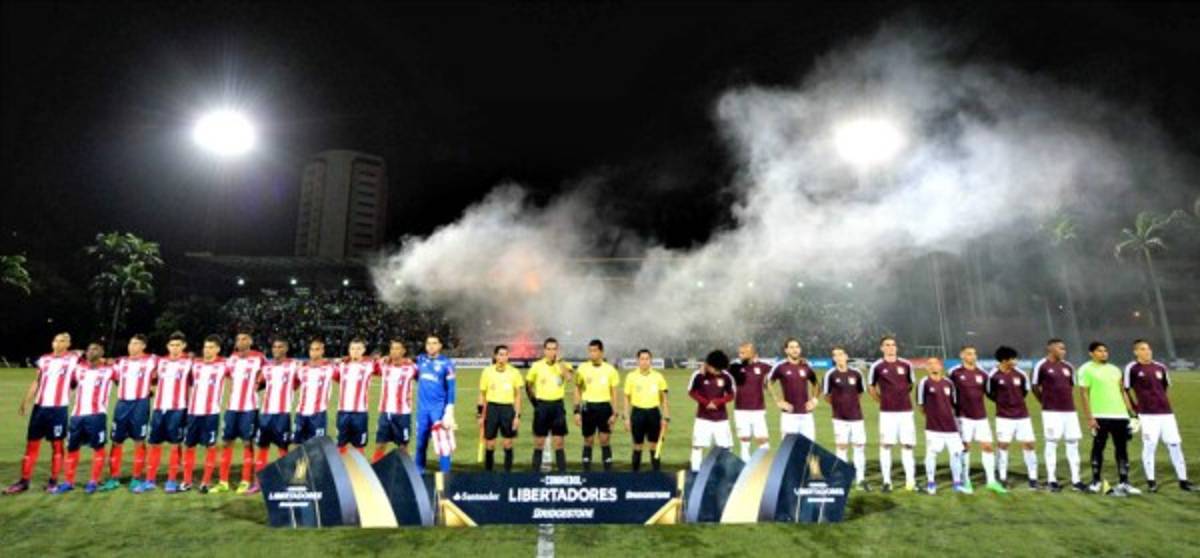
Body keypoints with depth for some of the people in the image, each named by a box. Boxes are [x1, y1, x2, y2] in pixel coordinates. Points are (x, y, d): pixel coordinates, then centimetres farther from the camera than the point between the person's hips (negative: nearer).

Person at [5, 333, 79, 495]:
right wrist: (25, 402, 11)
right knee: (31, 443, 8)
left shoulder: (73, 358, -1)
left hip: (58, 409, -4)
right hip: (40, 406, 5)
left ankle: (53, 481, 13)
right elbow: (36, 382, 15)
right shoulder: (44, 359, 11)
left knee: (57, 445, 4)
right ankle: (24, 481, 16)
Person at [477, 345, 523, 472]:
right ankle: (488, 471, 17)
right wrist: (480, 415, 3)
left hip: (508, 408, 0)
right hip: (492, 408, 0)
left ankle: (508, 471, 15)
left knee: (508, 443, 4)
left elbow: (517, 396, 5)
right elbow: (482, 395, 6)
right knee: (490, 443, 3)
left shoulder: (514, 372, 1)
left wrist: (517, 416, 0)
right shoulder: (487, 371, 1)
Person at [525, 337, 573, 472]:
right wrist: (534, 401, 6)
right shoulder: (537, 366, -1)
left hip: (558, 406, 0)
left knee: (559, 443, 4)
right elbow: (528, 385, 11)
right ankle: (536, 471, 13)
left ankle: (562, 471, 9)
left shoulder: (563, 365, -1)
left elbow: (568, 378, -23)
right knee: (539, 443, 6)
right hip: (542, 406, 0)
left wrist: (560, 363, -26)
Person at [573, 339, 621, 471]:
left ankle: (608, 469, 9)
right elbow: (577, 390, 5)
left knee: (605, 441, 0)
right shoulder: (582, 368, 1)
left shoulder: (610, 369, 2)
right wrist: (577, 411, -1)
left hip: (604, 407, 0)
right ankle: (586, 470, 17)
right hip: (588, 407, 0)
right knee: (588, 441, 7)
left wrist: (615, 413, -1)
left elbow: (614, 392, 5)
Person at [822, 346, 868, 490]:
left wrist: (852, 403, 9)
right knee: (842, 447, 2)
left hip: (856, 416, 2)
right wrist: (838, 405, 6)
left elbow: (860, 392, 14)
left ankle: (860, 479, 15)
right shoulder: (830, 374, -7)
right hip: (840, 418, -2)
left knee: (860, 446, 4)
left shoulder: (856, 373, 1)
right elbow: (826, 395, 2)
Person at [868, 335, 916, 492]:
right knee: (886, 445, 0)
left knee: (908, 445, 3)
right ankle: (887, 481, 8)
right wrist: (881, 400, 5)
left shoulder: (906, 365, 5)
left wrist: (902, 397, 13)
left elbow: (910, 384, 19)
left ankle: (910, 481, 10)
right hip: (887, 412, -2)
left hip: (906, 410, 2)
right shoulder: (877, 366, -1)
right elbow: (871, 387, 10)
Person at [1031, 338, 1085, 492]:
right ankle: (1051, 480, 6)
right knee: (1051, 444, -1)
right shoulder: (1041, 366, -7)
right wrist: (1046, 402, 5)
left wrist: (1066, 401, 12)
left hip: (1069, 410, 6)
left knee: (1073, 443, 6)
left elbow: (1071, 387, 22)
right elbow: (1035, 387, 0)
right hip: (1051, 411, -6)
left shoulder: (1068, 367, 11)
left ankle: (1075, 480, 14)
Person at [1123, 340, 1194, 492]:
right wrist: (1137, 407, 1)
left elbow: (1165, 387, 23)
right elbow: (1126, 390, 0)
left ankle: (1183, 480, 15)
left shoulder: (1160, 367, 9)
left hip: (1166, 412, 5)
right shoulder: (1132, 368, -6)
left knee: (1175, 445, 6)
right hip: (1147, 414, -5)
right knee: (1149, 446, -3)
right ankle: (1151, 481, 7)